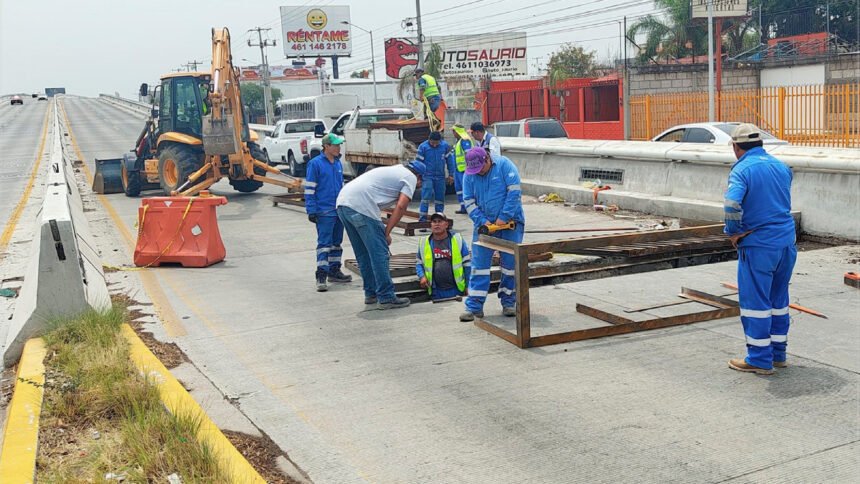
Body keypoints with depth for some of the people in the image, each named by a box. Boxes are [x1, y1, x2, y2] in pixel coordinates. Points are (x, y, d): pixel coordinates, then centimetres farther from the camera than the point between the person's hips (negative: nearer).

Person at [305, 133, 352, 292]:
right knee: (324, 243, -9)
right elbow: (309, 189, -9)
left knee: (336, 242, 14)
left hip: (340, 210, 7)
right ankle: (321, 276, -7)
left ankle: (334, 271, 24)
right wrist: (311, 211, -13)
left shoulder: (338, 163, 11)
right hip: (324, 212, -7)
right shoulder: (315, 163, -9)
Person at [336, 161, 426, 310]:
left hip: (342, 202, 9)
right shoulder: (411, 177, 8)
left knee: (364, 254, 18)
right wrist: (387, 232, 0)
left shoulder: (395, 170, 31)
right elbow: (401, 206, -6)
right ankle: (386, 298, 2)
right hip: (361, 207, -9)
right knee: (379, 254, -2)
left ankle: (371, 293, 26)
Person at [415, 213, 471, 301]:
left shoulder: (457, 239, 0)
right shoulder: (424, 242, 4)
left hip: (456, 289, -1)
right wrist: (422, 276, -3)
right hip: (436, 292, 1)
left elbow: (467, 263, 4)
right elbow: (419, 263, 16)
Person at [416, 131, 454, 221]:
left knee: (440, 197, 9)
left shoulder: (445, 146, -4)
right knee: (426, 196, -11)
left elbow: (449, 160, 5)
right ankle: (422, 216, -9)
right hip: (427, 176, -3)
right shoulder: (423, 147, -8)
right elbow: (418, 162, -2)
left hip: (440, 177, 3)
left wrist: (451, 175, 5)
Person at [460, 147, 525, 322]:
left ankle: (508, 303, 16)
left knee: (511, 263, 2)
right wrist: (483, 221, -14)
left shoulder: (504, 165, -11)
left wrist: (504, 217, -20)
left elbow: (514, 192, -16)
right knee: (479, 264, -4)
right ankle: (474, 307, -2)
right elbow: (469, 202, 1)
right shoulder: (469, 175, 0)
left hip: (510, 222, -2)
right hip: (485, 224, 3)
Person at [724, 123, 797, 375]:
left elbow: (733, 205, -27)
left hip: (758, 244, -7)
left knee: (755, 301, 1)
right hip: (787, 241, 7)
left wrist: (733, 232, -13)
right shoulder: (781, 166, 10)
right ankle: (778, 353, 25)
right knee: (779, 299, 16)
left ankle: (760, 359, 6)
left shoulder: (742, 169, -12)